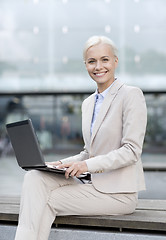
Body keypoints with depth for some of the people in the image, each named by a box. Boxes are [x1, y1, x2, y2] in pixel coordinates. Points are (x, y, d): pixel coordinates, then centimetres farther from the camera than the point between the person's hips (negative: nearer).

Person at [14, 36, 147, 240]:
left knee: (47, 201, -17)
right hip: (91, 182, 7)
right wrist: (63, 164, 1)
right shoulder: (88, 103, 16)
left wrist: (88, 165, -23)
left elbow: (132, 151, -15)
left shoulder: (131, 95, -8)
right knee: (34, 178, -15)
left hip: (118, 192, -7)